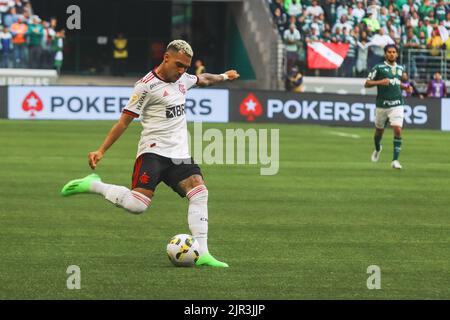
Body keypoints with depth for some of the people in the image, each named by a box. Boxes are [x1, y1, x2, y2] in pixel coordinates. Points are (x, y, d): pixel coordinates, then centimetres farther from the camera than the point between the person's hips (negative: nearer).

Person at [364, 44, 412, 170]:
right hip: (382, 105, -2)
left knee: (398, 130, -15)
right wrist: (380, 82, -20)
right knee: (379, 131, 14)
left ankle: (395, 160, -11)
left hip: (397, 104, 2)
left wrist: (406, 87, 8)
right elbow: (367, 84, -5)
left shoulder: (400, 68, 10)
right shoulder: (378, 68, -4)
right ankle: (377, 149, 47)